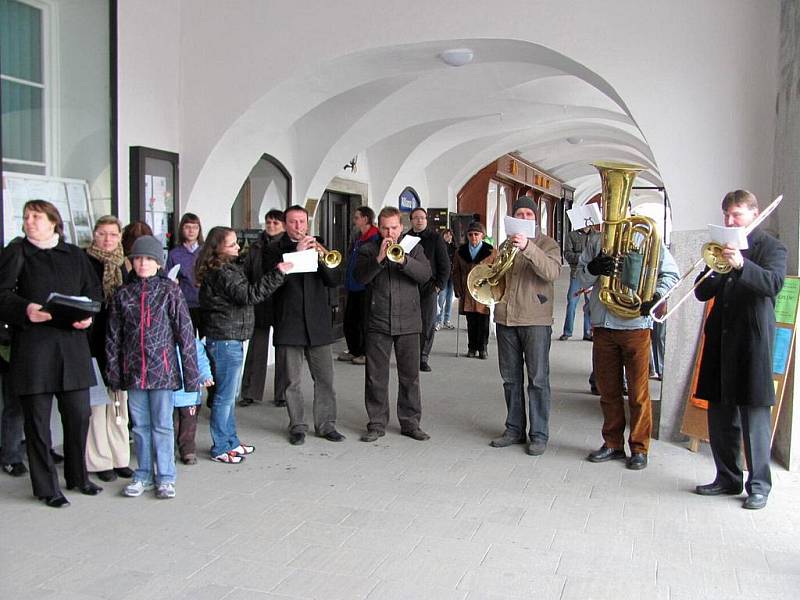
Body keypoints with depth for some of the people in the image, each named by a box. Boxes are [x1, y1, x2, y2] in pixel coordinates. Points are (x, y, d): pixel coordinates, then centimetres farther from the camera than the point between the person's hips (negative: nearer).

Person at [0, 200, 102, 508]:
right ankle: (47, 487, 15)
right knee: (38, 418, 2)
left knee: (79, 413, 7)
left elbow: (94, 293, 15)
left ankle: (77, 476, 26)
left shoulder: (75, 255, 13)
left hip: (73, 342, 3)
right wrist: (25, 309, -21)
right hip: (32, 345, -3)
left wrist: (88, 316, -4)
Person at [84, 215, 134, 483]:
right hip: (93, 342, -5)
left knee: (119, 400, 9)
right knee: (97, 400, 0)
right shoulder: (85, 262, -5)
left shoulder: (123, 265, 11)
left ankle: (120, 458, 18)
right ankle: (100, 460, 10)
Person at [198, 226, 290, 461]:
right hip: (225, 340, -10)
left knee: (229, 395, 18)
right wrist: (277, 273, -25)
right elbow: (248, 295, -25)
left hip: (229, 339, 10)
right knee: (225, 396, -1)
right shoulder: (222, 273, -17)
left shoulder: (229, 267, 14)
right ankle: (220, 448, 8)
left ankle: (231, 442, 29)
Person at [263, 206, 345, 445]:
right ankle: (297, 427, 16)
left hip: (318, 322, 2)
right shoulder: (276, 249, 4)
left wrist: (322, 257, -13)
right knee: (292, 381, 4)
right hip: (289, 324, -2)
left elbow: (334, 280, 3)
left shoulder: (317, 246, 12)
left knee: (325, 378, 4)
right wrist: (296, 253, -19)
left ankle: (326, 424, 15)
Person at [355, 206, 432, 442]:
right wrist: (379, 258, -22)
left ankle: (410, 422, 18)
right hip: (377, 322, -1)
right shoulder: (368, 249, 6)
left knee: (410, 375, 7)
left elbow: (425, 274, -7)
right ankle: (377, 424, 14)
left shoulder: (413, 247, 8)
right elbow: (361, 277, -9)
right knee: (376, 376, 3)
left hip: (408, 322, 1)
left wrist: (403, 260, -21)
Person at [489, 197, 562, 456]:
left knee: (538, 379, -1)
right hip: (506, 318, 5)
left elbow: (552, 271, -21)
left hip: (535, 320, -5)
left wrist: (527, 247, -32)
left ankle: (539, 434, 7)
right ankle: (515, 429, 22)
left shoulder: (547, 244, -1)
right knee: (511, 378, 11)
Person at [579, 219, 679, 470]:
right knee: (607, 388, 11)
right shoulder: (596, 240, 11)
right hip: (602, 324, 3)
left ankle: (639, 448, 14)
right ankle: (613, 443, 25)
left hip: (635, 324, -3)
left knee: (638, 391, 2)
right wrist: (592, 269, -13)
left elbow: (671, 273, 4)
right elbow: (582, 278, 9)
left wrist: (655, 295, -14)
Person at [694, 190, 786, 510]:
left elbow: (774, 283, -19)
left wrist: (741, 264, -35)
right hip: (721, 340, 6)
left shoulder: (771, 247, 0)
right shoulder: (721, 246, 15)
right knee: (720, 414, 10)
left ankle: (759, 485, 7)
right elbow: (702, 293, 9)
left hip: (753, 340, -6)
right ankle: (728, 478, 22)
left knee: (754, 413, -3)